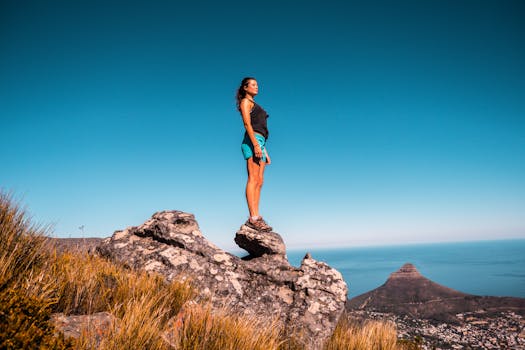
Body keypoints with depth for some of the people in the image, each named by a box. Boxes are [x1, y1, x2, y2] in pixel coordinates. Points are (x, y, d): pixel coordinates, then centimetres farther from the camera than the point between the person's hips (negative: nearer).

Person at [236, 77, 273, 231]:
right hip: (252, 141, -9)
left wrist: (265, 152, 21)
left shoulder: (255, 105, 31)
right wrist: (256, 144, -21)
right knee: (253, 179, -16)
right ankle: (253, 218, -21)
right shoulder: (245, 102, 6)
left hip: (260, 142, 9)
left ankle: (256, 217, -3)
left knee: (259, 181, -1)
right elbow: (247, 124, -9)